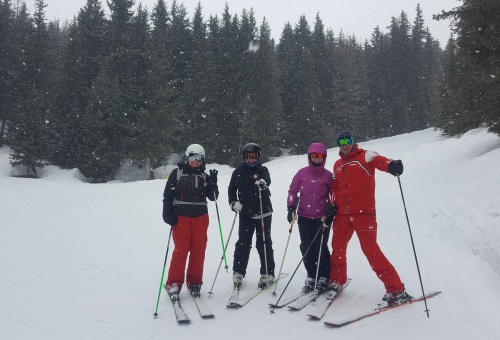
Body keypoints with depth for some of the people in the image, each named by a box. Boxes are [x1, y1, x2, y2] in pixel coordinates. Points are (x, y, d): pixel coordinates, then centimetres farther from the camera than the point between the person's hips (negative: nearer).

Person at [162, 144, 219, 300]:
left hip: (200, 217, 3)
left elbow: (212, 197, 4)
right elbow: (167, 195, 0)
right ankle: (174, 283, 7)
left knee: (198, 251, 5)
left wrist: (213, 182, -11)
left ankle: (194, 282, 18)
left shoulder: (204, 176, 9)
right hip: (181, 217, -3)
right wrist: (168, 214, -9)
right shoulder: (177, 173, 1)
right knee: (180, 250, -5)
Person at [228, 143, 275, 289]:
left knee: (264, 243, 3)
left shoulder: (262, 170, -1)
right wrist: (233, 202, -7)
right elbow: (232, 189, 11)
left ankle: (267, 273, 13)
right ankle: (238, 272, 17)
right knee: (243, 243, 4)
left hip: (263, 212, -1)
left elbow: (267, 179, -23)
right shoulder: (238, 172, 5)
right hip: (245, 214, 2)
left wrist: (263, 182, -47)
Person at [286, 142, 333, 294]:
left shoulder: (328, 175, 0)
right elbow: (292, 191, 8)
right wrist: (291, 207, 0)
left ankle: (324, 277, 14)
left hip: (322, 217, -2)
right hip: (304, 217, 2)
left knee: (320, 247, -3)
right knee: (306, 247, 4)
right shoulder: (302, 173, 3)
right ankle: (311, 277, 17)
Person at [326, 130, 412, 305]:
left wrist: (392, 165, -44)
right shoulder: (337, 165, 18)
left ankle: (396, 290, -1)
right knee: (337, 248, 14)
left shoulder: (364, 156, -1)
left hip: (363, 212, -6)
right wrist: (332, 205, 8)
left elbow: (379, 160, -21)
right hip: (343, 214, 6)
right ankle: (336, 282, 36)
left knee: (371, 250, -10)